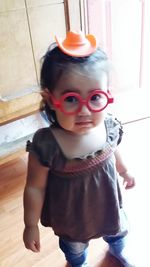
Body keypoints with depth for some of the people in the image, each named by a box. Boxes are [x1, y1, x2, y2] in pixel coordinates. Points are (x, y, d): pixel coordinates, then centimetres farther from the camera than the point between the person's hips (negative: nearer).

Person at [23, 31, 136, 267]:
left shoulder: (110, 126, -23)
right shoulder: (46, 145, -36)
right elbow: (35, 188, -22)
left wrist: (124, 171, 17)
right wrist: (31, 225, -11)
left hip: (108, 203, 4)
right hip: (72, 217, -3)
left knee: (119, 231, 33)